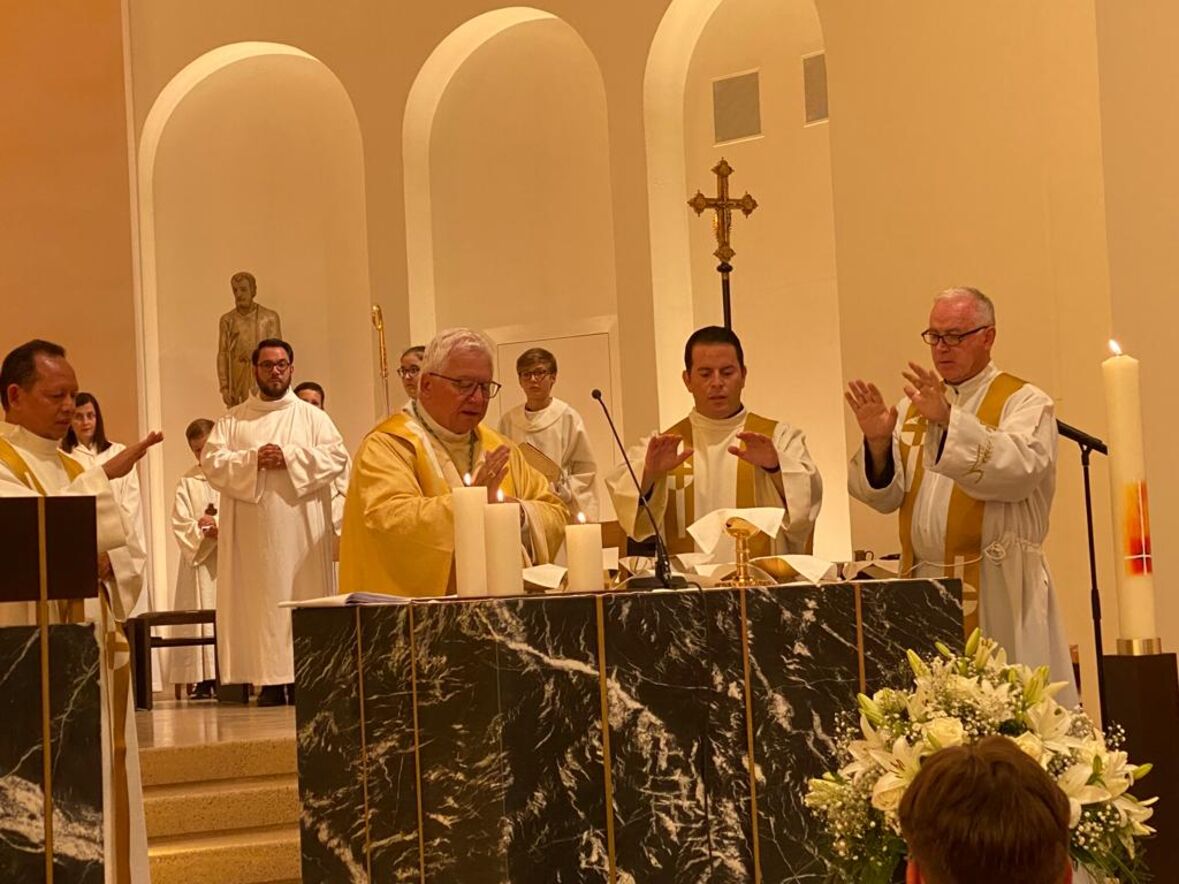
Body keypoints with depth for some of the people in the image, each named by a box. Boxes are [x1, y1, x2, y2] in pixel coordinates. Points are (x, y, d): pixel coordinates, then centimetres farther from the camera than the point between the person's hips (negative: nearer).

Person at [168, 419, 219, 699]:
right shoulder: (188, 482, 11)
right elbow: (180, 524, 2)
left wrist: (220, 527, -16)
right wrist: (204, 530, -14)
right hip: (200, 560, 1)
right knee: (201, 616, -4)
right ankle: (205, 679, -4)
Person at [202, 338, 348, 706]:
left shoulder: (312, 416, 11)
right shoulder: (232, 420, 13)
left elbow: (337, 455, -2)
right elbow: (212, 461, 0)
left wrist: (290, 458, -13)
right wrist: (253, 460, -14)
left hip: (302, 533, -1)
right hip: (254, 535, 1)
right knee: (263, 605, -3)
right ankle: (271, 685, -2)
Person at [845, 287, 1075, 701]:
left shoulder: (1024, 402, 1)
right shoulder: (915, 405, 17)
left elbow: (1021, 469, -20)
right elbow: (886, 495, 10)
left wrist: (948, 419, -27)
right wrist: (877, 443, -10)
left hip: (998, 592, -5)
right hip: (924, 588, 5)